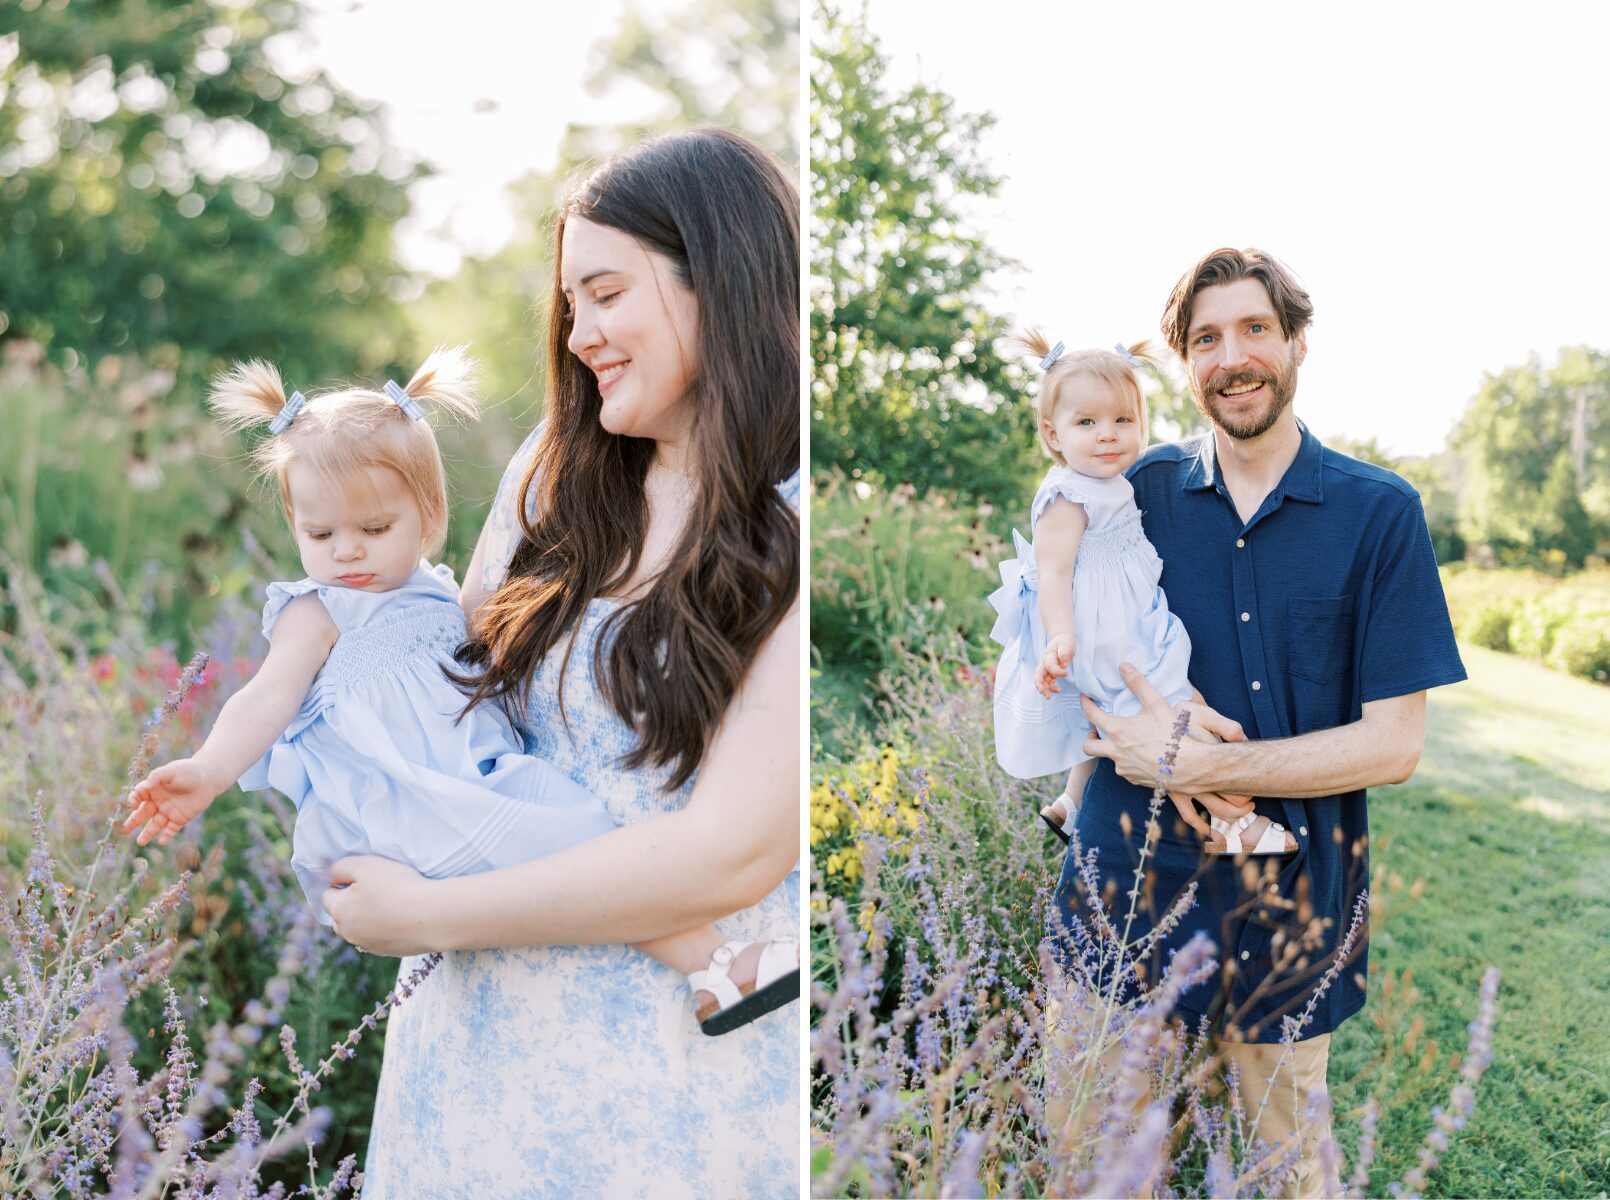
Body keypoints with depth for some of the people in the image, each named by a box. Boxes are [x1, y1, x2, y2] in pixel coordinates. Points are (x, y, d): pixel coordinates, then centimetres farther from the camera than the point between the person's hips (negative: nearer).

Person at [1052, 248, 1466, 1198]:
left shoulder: (1380, 513, -4)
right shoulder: (1141, 491, 1)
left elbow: (1394, 744, -8)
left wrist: (1195, 766, -17)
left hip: (1291, 904, -1)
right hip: (1131, 874, 1)